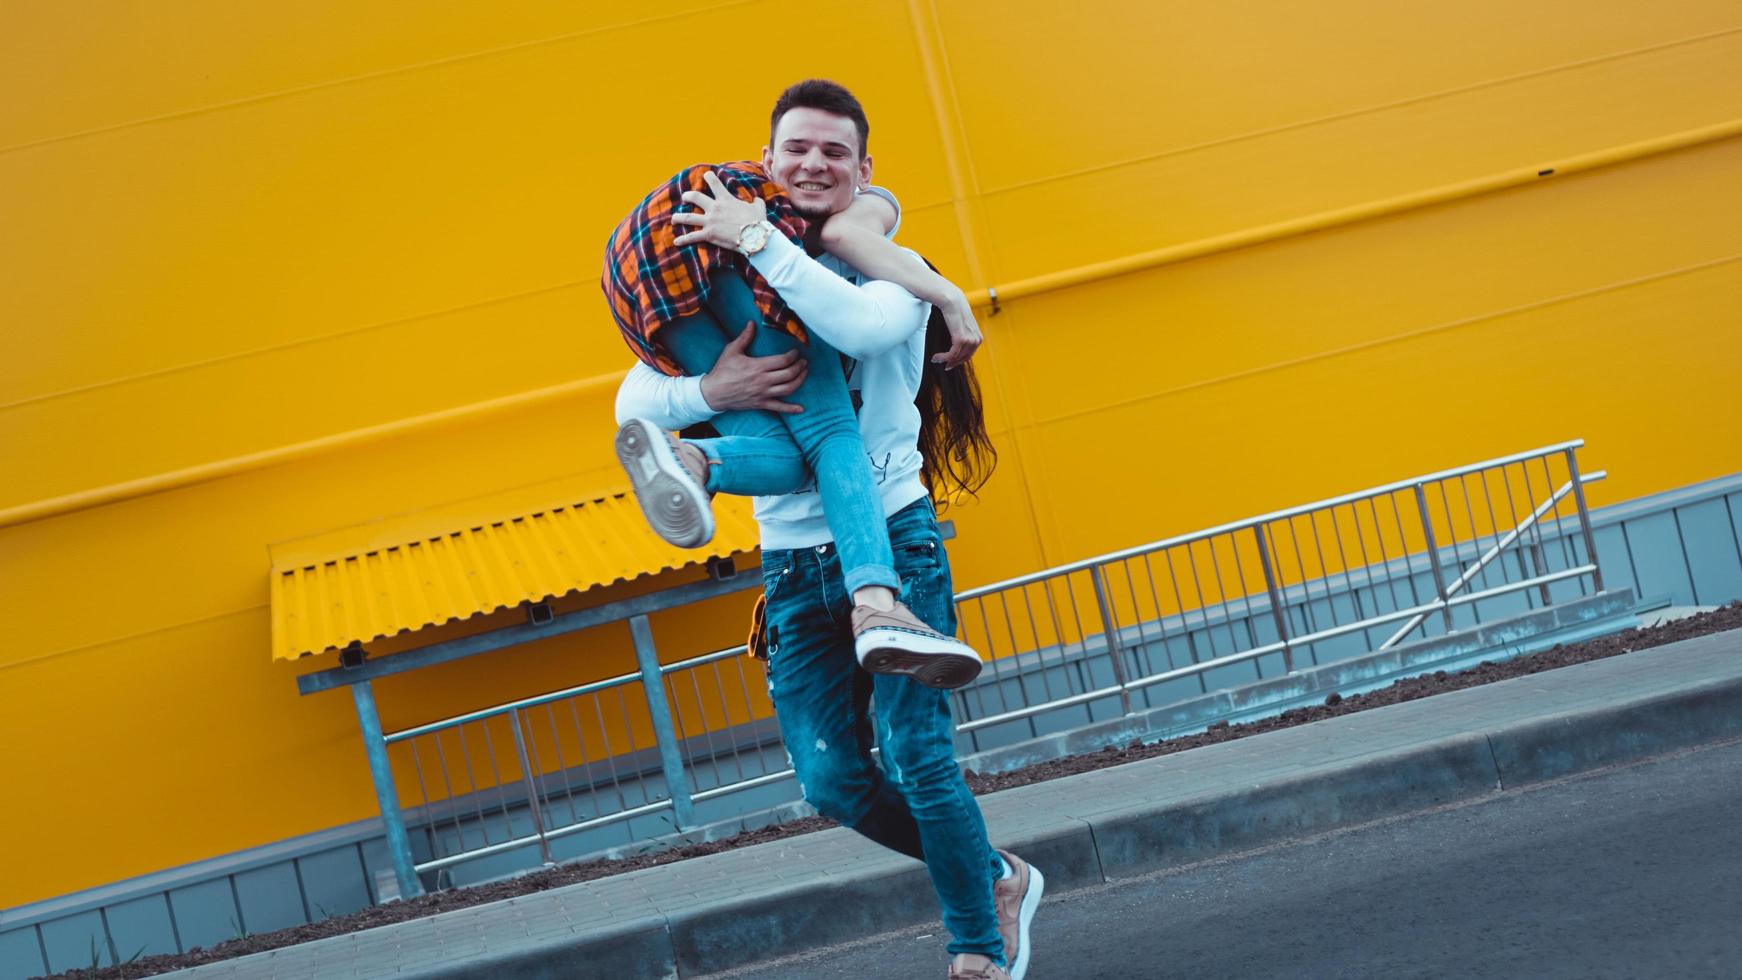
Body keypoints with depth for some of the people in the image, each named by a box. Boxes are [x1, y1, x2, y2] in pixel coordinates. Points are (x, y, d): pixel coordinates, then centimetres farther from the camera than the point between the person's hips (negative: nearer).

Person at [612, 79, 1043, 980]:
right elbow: (632, 403, -4)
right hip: (792, 566, 4)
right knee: (832, 781, 1)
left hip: (893, 542, -4)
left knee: (915, 755, -11)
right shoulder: (730, 291, 7)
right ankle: (997, 880, 24)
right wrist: (711, 391, -24)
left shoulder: (892, 272, -1)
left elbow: (863, 324, -28)